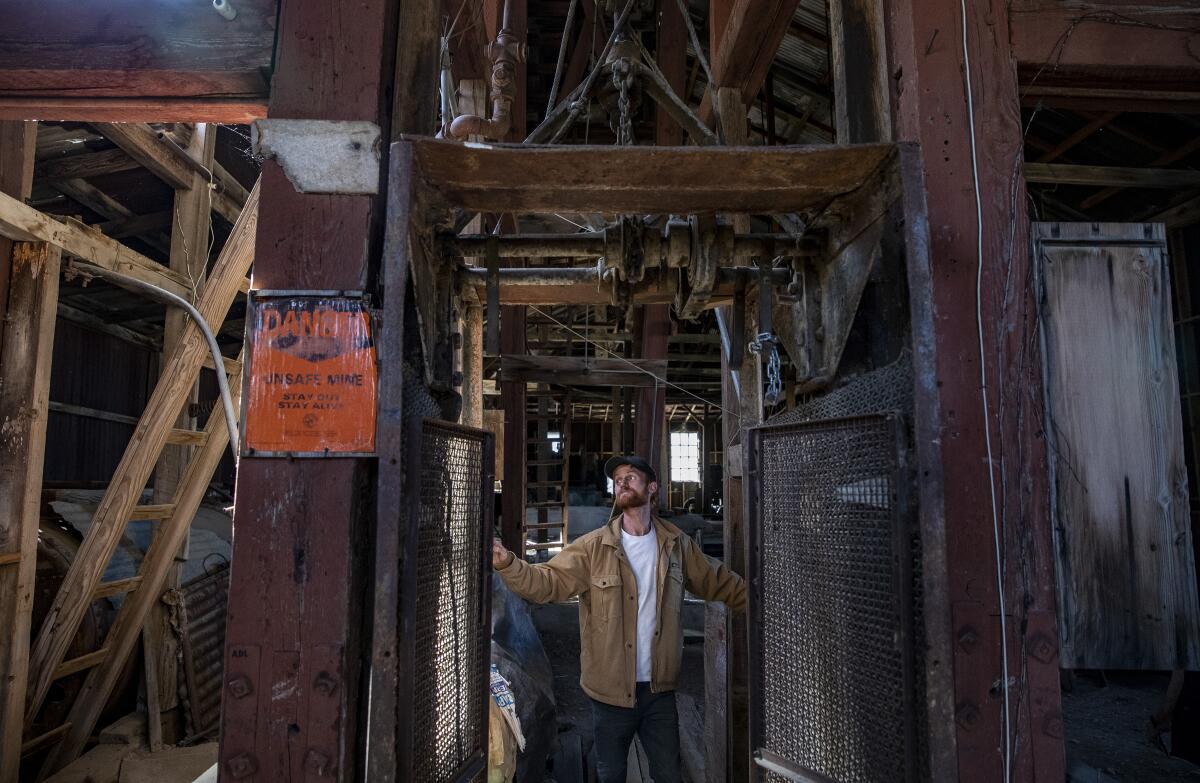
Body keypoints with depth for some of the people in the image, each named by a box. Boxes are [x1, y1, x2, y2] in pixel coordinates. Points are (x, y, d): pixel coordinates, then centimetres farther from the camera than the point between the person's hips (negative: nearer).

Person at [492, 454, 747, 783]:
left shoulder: (677, 544, -2)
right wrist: (507, 564, -37)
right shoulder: (592, 547, -11)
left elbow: (722, 584, 8)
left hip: (660, 690, 1)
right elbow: (546, 582, -20)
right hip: (611, 692, -1)